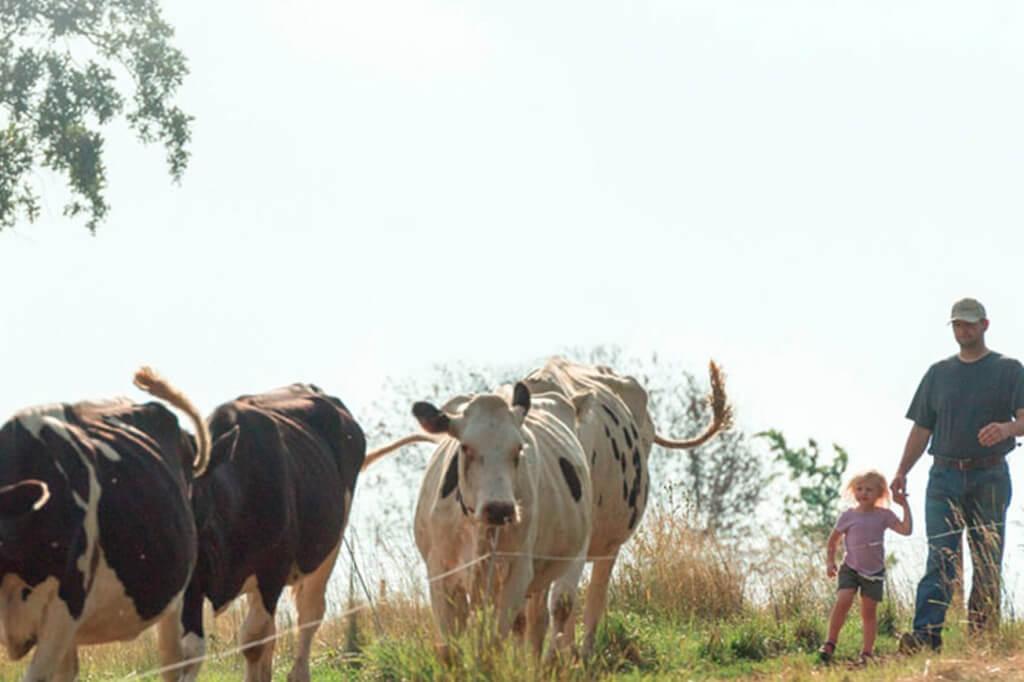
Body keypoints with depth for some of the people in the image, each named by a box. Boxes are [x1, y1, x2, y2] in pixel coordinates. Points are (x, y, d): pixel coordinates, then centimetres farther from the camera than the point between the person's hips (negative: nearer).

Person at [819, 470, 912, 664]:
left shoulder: (884, 515, -3)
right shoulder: (848, 516, -3)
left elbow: (906, 530, -14)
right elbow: (834, 539, 10)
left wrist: (905, 506, -14)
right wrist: (830, 561, 7)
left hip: (874, 571, 1)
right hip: (851, 568, -1)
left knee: (869, 612, 5)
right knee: (843, 601, -20)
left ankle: (867, 652, 11)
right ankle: (830, 643, -10)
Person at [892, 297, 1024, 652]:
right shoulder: (938, 374, 16)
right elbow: (921, 428, 16)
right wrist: (902, 471, 3)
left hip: (989, 479, -1)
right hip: (945, 478, 1)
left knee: (988, 564, 0)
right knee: (940, 558, -10)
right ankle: (926, 635, -21)